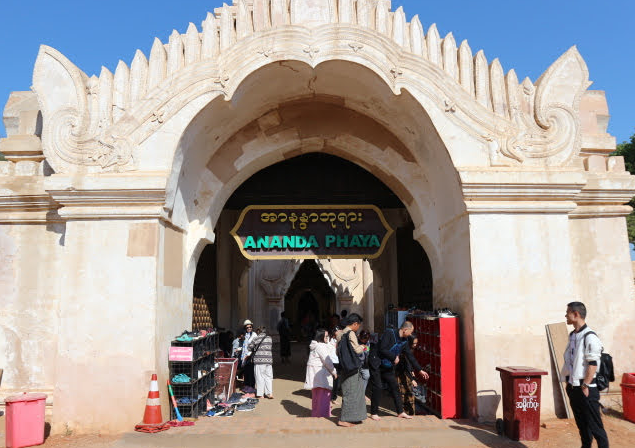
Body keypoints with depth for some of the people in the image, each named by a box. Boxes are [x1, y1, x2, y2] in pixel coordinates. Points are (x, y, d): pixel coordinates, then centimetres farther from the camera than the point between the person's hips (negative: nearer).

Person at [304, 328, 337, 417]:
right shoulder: (320, 346, -17)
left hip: (314, 372, 11)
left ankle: (315, 413, 25)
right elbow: (327, 361, -16)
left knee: (316, 394, 17)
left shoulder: (315, 345, 16)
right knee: (323, 393, -7)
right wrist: (334, 371, -6)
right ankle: (323, 414, -6)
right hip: (320, 372, -11)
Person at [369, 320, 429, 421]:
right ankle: (374, 413, 6)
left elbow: (410, 356, 12)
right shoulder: (389, 333, -19)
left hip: (388, 367, 7)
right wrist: (394, 357, -18)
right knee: (377, 388, -6)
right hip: (376, 365, -7)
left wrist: (419, 370, 13)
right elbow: (382, 349, -26)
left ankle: (400, 412, 17)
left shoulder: (404, 341, 3)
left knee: (395, 387, 6)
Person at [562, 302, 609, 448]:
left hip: (586, 388, -8)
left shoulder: (590, 337, -16)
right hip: (573, 387, 8)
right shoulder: (572, 335, 10)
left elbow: (593, 365, -18)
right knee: (581, 423, 17)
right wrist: (568, 382, 16)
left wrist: (585, 386, -17)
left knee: (594, 424, -1)